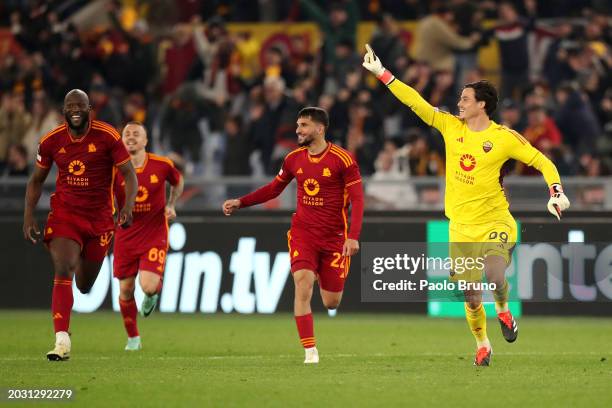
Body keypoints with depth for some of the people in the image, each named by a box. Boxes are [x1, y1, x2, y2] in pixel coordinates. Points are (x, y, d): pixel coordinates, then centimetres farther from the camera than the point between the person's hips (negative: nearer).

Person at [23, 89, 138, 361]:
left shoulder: (107, 137, -10)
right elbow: (36, 180, 10)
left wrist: (128, 206, -23)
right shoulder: (51, 141, -3)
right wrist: (28, 218, 1)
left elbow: (129, 175, -6)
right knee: (63, 272, -21)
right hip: (64, 214, 0)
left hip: (99, 217, 0)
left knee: (85, 286, 11)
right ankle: (62, 341, -23)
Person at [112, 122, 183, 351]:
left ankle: (152, 296, 23)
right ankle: (133, 338, 24)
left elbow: (177, 182, 15)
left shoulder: (162, 165, -7)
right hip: (125, 236, 1)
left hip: (155, 235, -1)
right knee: (126, 289, 3)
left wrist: (171, 205, 2)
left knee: (149, 286, -17)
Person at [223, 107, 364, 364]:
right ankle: (310, 350, -13)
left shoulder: (342, 159, -11)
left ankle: (322, 277, 43)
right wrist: (240, 203, 11)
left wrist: (353, 236, -21)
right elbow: (274, 189, 18)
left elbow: (357, 199, -11)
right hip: (303, 233, 2)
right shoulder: (294, 158, 3)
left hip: (334, 237, -2)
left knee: (331, 303, 5)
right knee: (302, 286, -19)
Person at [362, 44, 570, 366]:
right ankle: (482, 345, 26)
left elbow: (542, 162, -3)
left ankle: (503, 310, 6)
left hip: (495, 222, -4)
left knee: (494, 274, -28)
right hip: (461, 227, 4)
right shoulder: (451, 127, 4)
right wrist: (381, 73, 1)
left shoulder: (504, 138, -7)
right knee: (471, 296, 3)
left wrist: (556, 193, -18)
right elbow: (416, 103, 4)